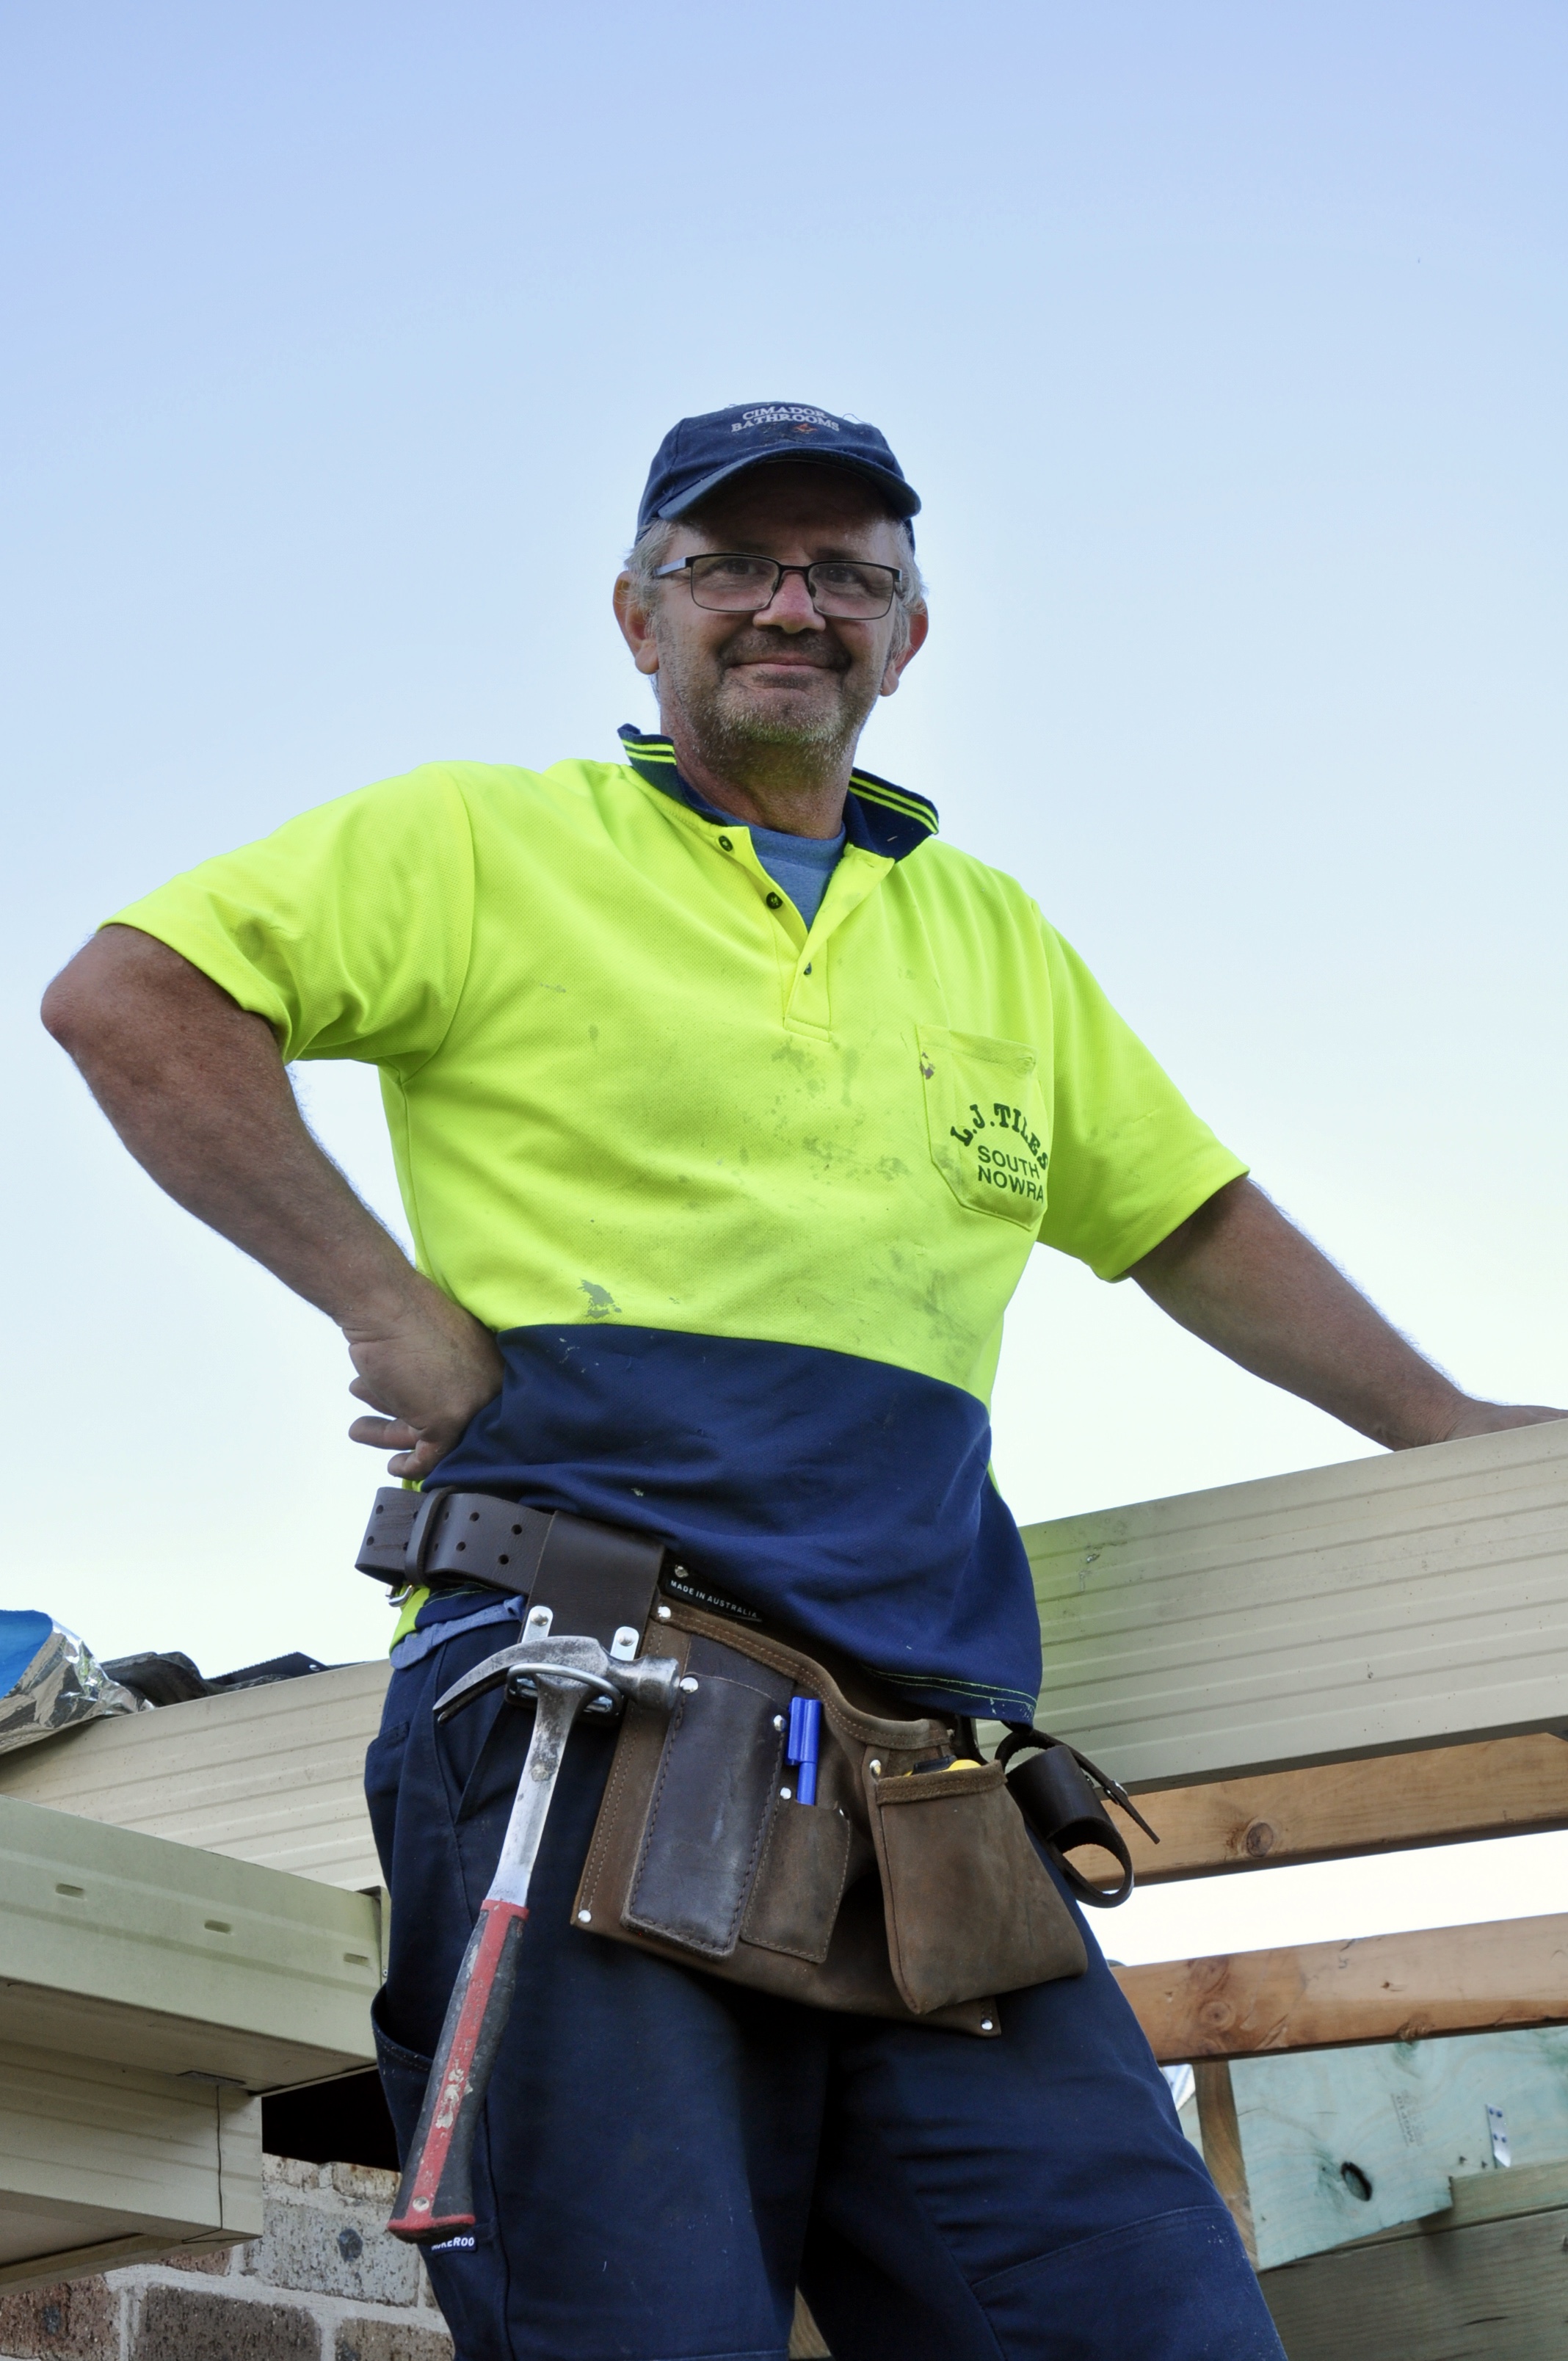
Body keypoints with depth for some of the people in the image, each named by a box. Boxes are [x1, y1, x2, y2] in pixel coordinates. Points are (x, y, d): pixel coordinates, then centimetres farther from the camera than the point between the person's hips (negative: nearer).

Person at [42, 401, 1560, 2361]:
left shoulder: (994, 939, 26)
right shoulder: (486, 844, 10)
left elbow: (1191, 1224, 34)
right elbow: (126, 996, 2)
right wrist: (389, 1304, -5)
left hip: (925, 1754, 5)